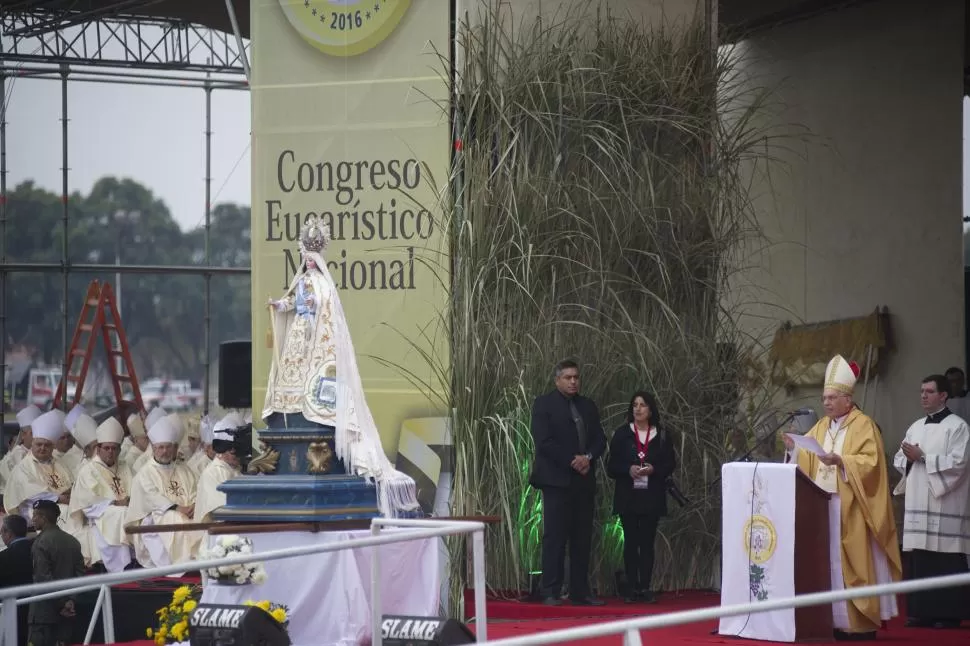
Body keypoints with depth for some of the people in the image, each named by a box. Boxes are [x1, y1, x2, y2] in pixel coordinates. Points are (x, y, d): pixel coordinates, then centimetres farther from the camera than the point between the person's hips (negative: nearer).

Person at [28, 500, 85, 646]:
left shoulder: (41, 542, -11)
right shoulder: (73, 542, 10)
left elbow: (44, 578, -15)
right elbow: (80, 574, 6)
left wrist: (61, 604, -11)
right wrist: (70, 600, -2)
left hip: (44, 609, -7)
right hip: (68, 612, 7)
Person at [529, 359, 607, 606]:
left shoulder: (588, 406, 17)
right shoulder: (544, 404, -1)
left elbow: (600, 440, 12)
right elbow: (544, 441, -11)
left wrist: (588, 457, -8)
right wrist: (572, 461, -15)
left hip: (584, 481, 6)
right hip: (557, 479, -6)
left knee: (582, 538, 5)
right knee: (555, 537, -7)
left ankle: (580, 592, 8)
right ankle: (550, 592, -6)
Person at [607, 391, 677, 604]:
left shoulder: (661, 435, 6)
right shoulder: (622, 434, 4)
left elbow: (670, 464, 6)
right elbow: (611, 466, 3)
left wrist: (653, 470, -13)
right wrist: (628, 470, -16)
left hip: (652, 497, 0)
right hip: (627, 496, 0)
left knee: (647, 542, 0)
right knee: (630, 542, -1)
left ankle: (645, 588, 3)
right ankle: (632, 588, 2)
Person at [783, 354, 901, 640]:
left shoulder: (863, 425, -4)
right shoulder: (821, 427, 16)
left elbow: (871, 463, -14)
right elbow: (807, 462, 13)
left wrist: (839, 460, -24)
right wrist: (795, 450, -6)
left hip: (850, 508, -6)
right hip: (822, 505, 7)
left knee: (850, 564, -8)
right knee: (826, 563, 3)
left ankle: (861, 622, -4)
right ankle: (834, 621, 5)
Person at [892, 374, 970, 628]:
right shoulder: (916, 427, 17)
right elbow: (899, 460, 17)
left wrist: (923, 457, -14)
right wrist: (909, 459, -6)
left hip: (945, 505, -7)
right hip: (919, 503, 7)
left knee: (946, 561, -6)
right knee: (919, 560, 5)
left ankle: (949, 613, -3)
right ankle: (922, 611, 9)